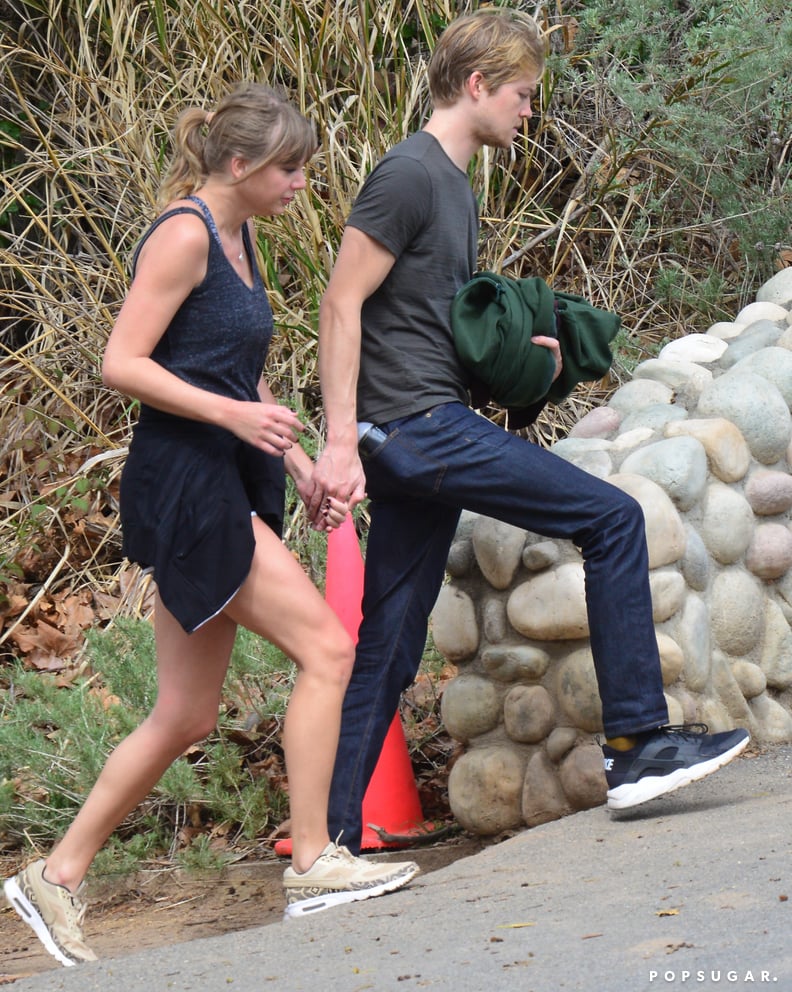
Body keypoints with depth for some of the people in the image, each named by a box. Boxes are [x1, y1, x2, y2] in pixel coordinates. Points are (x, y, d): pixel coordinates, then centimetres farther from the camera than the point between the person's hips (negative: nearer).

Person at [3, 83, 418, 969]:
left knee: (184, 718, 9)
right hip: (182, 485, -10)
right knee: (325, 647, -13)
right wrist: (232, 414, -23)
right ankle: (312, 864, -7)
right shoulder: (184, 235, -11)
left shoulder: (239, 238, 18)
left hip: (227, 488, 10)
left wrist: (299, 464, 19)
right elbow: (121, 363, -16)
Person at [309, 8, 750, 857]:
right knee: (613, 518, -8)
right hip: (419, 427, -10)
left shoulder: (453, 184, 19)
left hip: (424, 437, 10)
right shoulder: (409, 175, -10)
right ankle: (636, 741, -5)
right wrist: (340, 442, -21)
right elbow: (342, 307, -15)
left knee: (388, 650, 8)